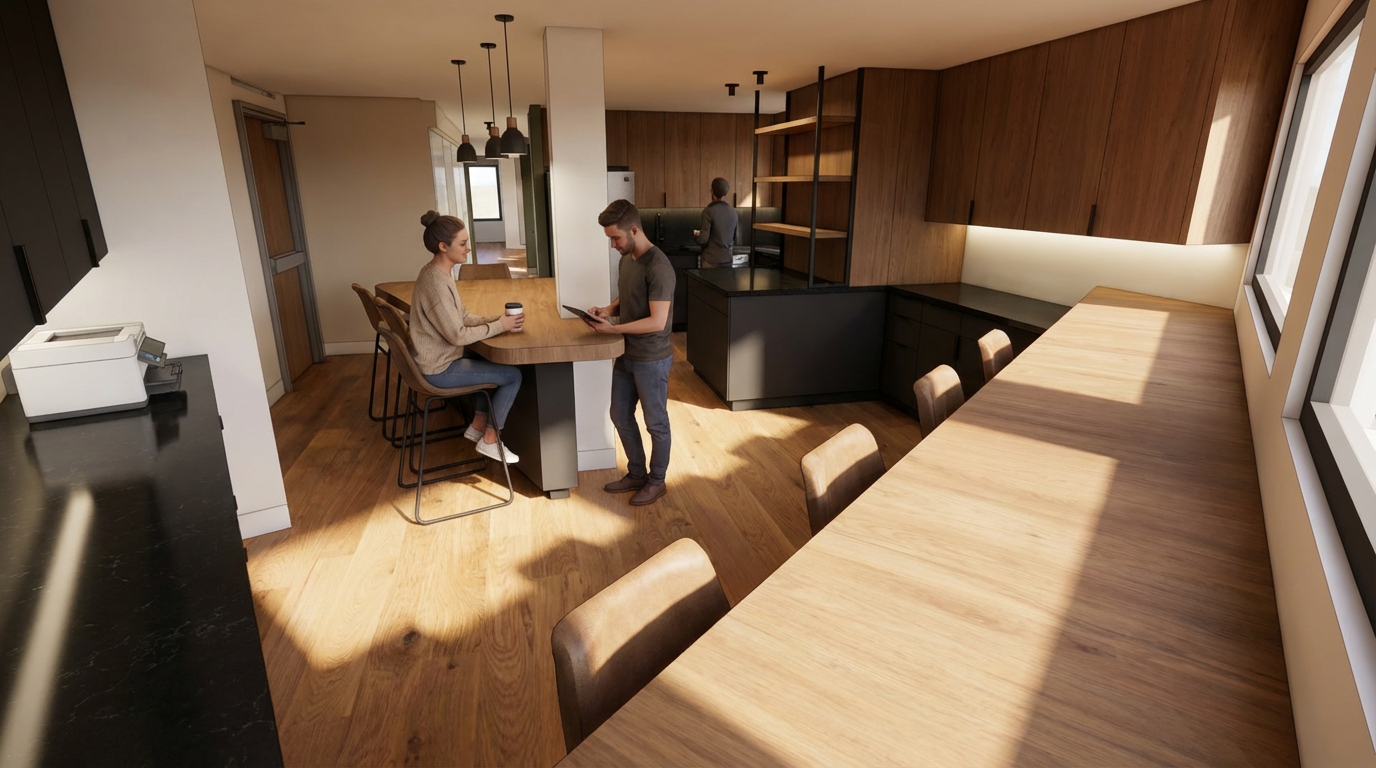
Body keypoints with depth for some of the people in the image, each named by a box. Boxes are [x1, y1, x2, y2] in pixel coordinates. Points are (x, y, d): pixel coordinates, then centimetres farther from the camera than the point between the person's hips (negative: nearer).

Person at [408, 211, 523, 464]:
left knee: (493, 362, 21)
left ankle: (477, 425, 26)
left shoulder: (440, 273, 5)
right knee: (513, 375, -5)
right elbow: (457, 335, -25)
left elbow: (462, 317, 10)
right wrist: (499, 326, -16)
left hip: (441, 358, 10)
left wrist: (494, 319, -4)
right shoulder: (435, 283, -26)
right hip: (439, 369, -10)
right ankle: (489, 441, 8)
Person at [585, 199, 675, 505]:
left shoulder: (658, 267, -22)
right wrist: (608, 310, -2)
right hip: (626, 355, 9)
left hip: (652, 359, -9)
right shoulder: (626, 258, 6)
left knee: (655, 423, 8)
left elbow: (657, 322, -26)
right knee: (620, 416, 17)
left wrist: (612, 329, -25)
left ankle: (656, 481, 26)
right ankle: (637, 474, 35)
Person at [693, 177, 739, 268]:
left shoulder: (709, 211, -12)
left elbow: (703, 240, -15)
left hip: (711, 261, -5)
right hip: (727, 259, 5)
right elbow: (736, 240, 11)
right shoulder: (733, 212, 4)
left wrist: (695, 235, 6)